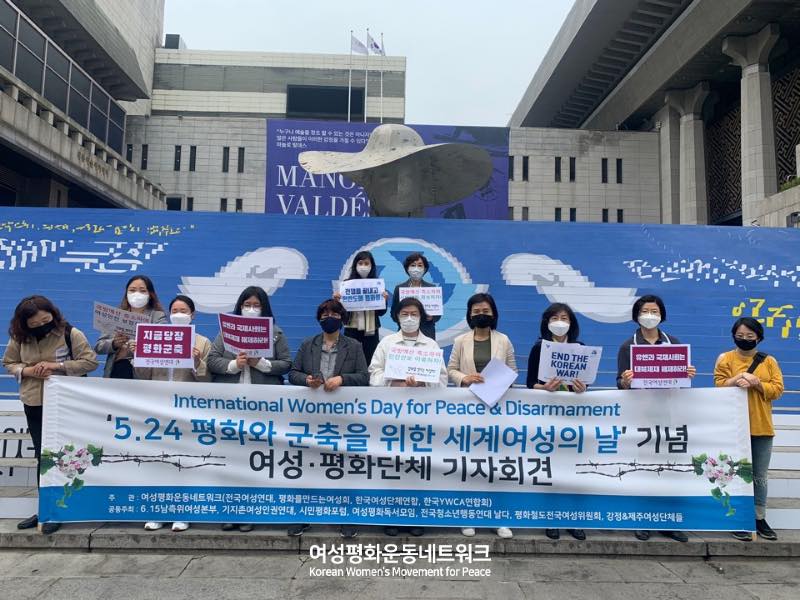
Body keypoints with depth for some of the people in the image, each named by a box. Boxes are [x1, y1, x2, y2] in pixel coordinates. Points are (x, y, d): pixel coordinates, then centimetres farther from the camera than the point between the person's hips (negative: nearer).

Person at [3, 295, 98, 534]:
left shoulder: (70, 334, -12)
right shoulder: (18, 338, -1)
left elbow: (90, 361, -13)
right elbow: (8, 363, 9)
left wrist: (57, 365, -22)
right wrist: (28, 371, -12)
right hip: (33, 404, 4)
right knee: (42, 456, 12)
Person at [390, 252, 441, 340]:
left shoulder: (432, 288, 8)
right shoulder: (399, 288, 7)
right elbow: (393, 313, 9)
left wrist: (432, 317, -11)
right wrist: (400, 318, -11)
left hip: (427, 334, 0)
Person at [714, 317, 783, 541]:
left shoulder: (769, 361, 8)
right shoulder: (725, 359, 1)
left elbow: (777, 389, -1)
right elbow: (719, 388, -7)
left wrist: (756, 383, -17)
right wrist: (737, 380, -24)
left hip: (762, 427, 3)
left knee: (760, 476, 10)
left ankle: (760, 518, 21)